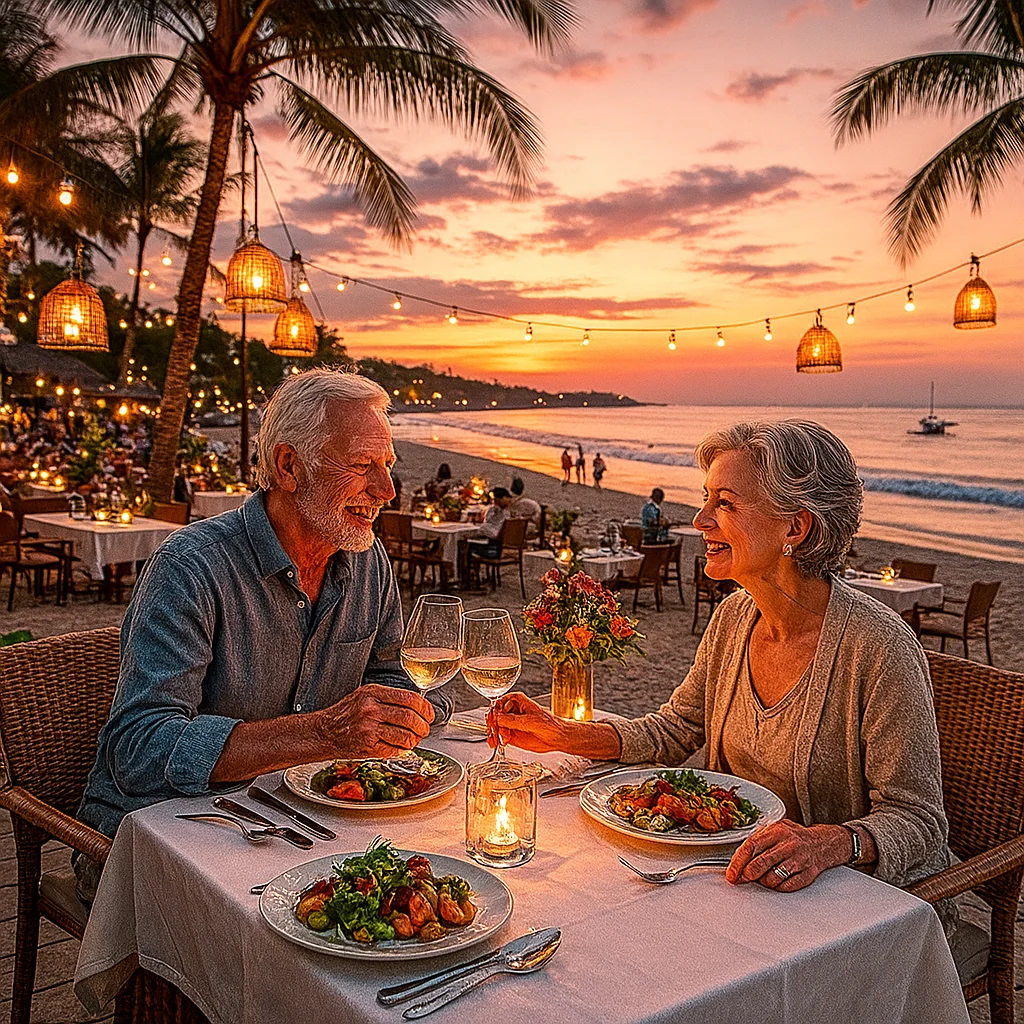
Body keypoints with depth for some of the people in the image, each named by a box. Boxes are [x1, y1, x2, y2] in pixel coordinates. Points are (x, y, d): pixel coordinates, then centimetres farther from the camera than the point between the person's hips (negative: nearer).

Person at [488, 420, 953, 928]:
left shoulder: (878, 648, -23)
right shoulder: (734, 617, -2)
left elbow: (918, 820, -18)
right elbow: (675, 730, 10)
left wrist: (831, 843, -38)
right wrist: (564, 735, -2)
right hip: (745, 876, 6)